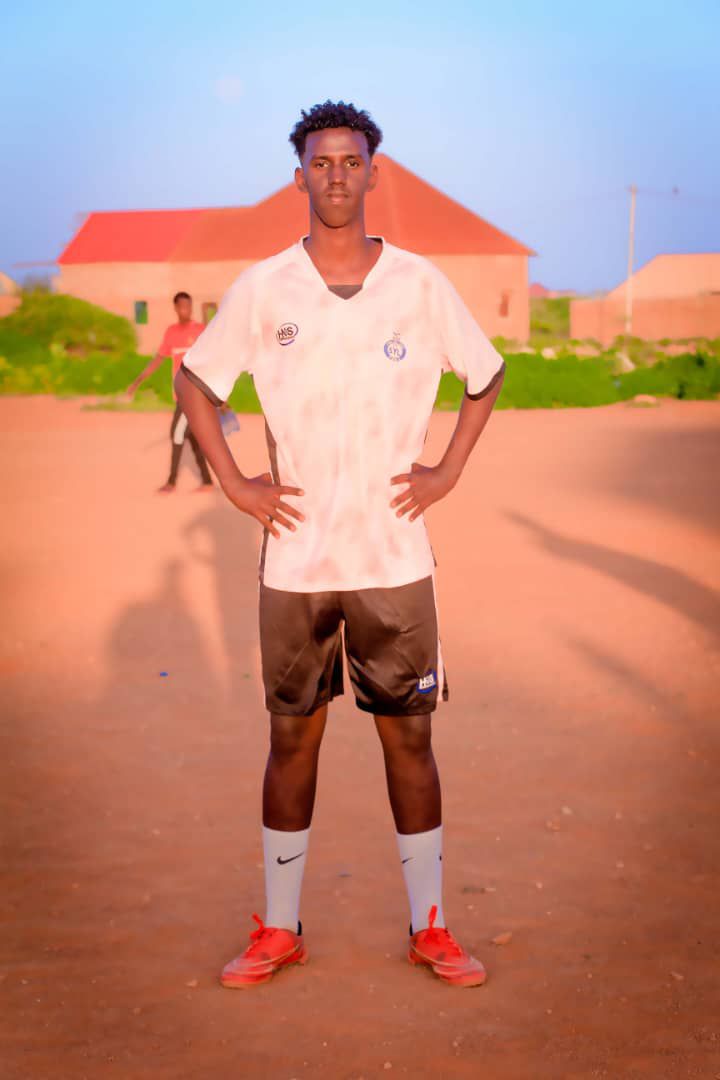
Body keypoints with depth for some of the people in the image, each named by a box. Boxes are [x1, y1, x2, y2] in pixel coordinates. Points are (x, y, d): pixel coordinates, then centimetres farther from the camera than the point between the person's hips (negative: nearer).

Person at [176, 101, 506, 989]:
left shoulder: (420, 284, 1)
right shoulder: (261, 289, 0)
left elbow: (486, 376, 14)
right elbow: (194, 380, 10)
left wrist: (447, 472, 4)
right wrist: (233, 484, 2)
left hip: (396, 558, 0)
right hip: (295, 560, 0)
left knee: (410, 738, 6)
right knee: (293, 739, 9)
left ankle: (430, 928, 19)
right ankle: (279, 930, 23)